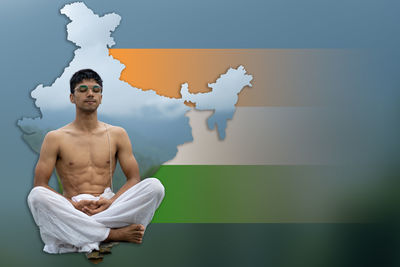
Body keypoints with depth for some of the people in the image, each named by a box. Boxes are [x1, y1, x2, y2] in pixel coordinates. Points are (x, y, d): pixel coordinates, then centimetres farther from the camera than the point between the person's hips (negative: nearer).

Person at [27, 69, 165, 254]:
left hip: (108, 208, 2)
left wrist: (111, 201, -11)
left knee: (154, 186, -22)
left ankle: (80, 234, -26)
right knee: (36, 197, -32)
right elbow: (39, 185, 2)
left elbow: (133, 179, 9)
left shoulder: (117, 134, 14)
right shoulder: (55, 138, 8)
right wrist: (73, 204, -15)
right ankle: (114, 234, -28)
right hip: (71, 209, -1)